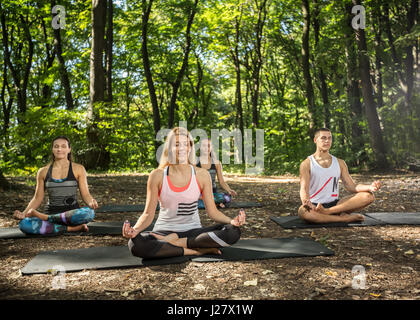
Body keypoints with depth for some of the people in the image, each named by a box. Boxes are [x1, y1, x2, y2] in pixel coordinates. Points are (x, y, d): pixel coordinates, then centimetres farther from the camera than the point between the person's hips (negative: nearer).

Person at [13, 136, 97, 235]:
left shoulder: (78, 169, 5)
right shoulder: (43, 171, 10)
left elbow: (85, 194, 3)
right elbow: (37, 198, 13)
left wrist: (91, 202, -20)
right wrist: (24, 213, -4)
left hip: (72, 214, -1)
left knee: (89, 212, -37)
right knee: (23, 224, -28)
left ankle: (44, 217, -20)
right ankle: (69, 228, -22)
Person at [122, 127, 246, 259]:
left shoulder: (202, 175, -1)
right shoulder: (157, 175, -4)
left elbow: (212, 211, 0)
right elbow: (148, 213, -3)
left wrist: (232, 221, -20)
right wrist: (135, 229, -24)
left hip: (193, 231, 2)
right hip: (165, 230, -1)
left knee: (233, 231, -25)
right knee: (136, 244, -34)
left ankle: (174, 242, -19)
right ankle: (199, 250, -23)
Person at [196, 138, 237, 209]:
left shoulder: (216, 163, 4)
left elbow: (222, 182, 4)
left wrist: (229, 190, -17)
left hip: (213, 193, 2)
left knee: (227, 198, -33)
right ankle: (217, 203, -10)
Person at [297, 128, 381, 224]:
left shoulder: (340, 163, 12)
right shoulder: (306, 164, 0)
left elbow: (351, 186, 6)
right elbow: (304, 188, -12)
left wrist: (370, 187, -15)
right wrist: (305, 201, -36)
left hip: (335, 204, 4)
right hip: (315, 206, -4)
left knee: (368, 196, -16)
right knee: (302, 211, -40)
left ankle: (327, 211, -27)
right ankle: (345, 218, -24)